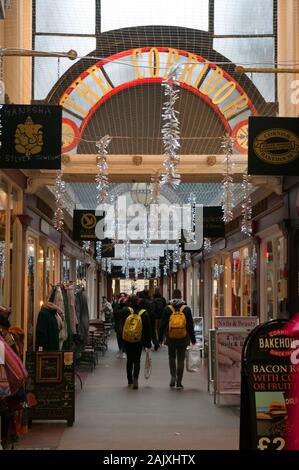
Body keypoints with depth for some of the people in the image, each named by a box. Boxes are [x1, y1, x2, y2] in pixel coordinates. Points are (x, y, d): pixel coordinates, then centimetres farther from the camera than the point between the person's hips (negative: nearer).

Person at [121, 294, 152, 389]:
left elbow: (122, 325, -3)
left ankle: (129, 381, 20)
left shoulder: (125, 310, -8)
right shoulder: (144, 313, -4)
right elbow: (148, 329, -1)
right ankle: (135, 378, -13)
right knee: (137, 361, 7)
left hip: (127, 339, 0)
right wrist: (148, 343, 3)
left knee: (129, 360, 13)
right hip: (139, 340, 0)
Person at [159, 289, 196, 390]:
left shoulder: (167, 309, -1)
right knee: (181, 360, 4)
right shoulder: (186, 309, -1)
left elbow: (163, 325, 0)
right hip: (183, 339, 0)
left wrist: (160, 338, 8)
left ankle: (173, 376, 3)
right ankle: (179, 383, 5)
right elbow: (190, 325, 1)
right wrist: (193, 339, 6)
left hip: (171, 339, 0)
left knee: (172, 357, 19)